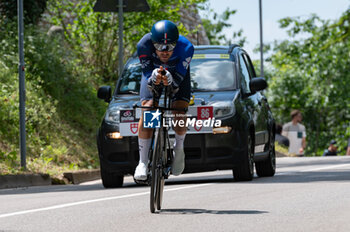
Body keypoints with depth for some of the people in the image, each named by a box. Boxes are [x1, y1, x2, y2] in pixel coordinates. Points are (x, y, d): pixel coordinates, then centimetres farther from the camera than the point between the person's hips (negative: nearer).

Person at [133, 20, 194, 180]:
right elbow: (147, 74, -32)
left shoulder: (186, 47, -37)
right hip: (153, 72, 0)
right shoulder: (144, 45, -35)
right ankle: (143, 162, -11)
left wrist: (170, 80, -58)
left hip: (177, 75, 0)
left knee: (179, 114, -20)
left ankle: (179, 147, 13)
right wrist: (154, 78, -56)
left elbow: (179, 78, -35)